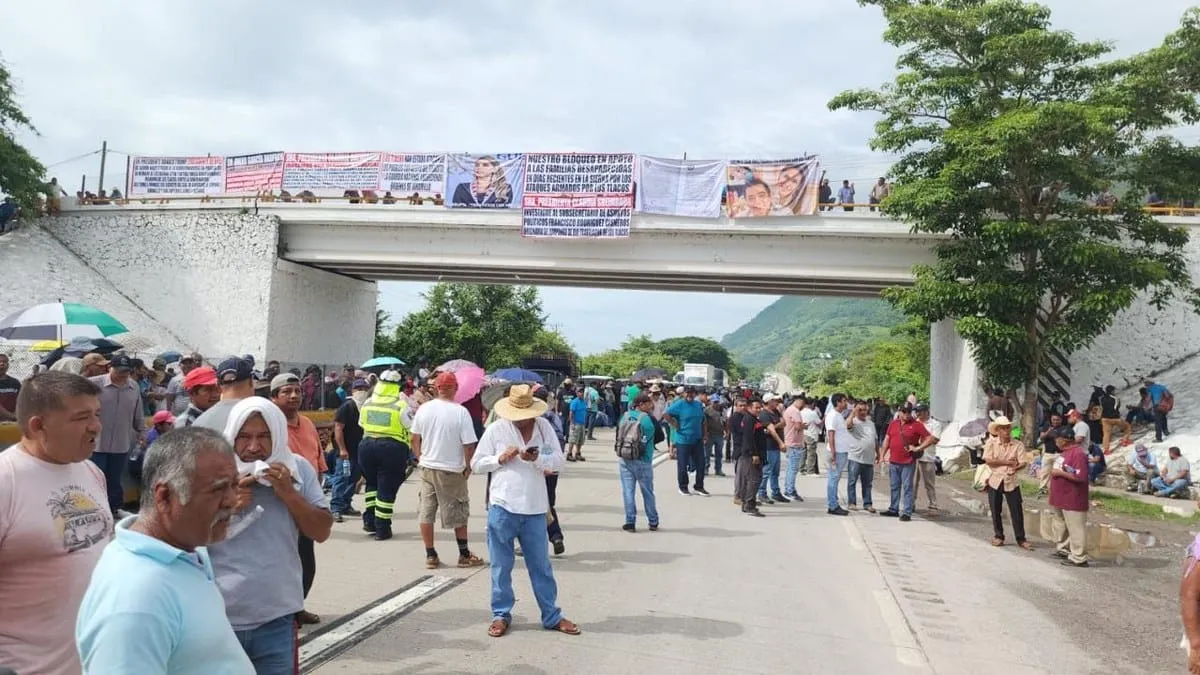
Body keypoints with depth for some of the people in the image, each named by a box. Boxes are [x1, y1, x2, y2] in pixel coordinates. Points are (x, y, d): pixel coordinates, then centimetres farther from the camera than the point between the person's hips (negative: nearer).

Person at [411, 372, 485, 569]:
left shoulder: (424, 408, -3)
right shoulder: (460, 412, -15)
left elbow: (414, 438, 5)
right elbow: (469, 444, -16)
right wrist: (468, 466, -1)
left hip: (427, 467, 3)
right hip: (452, 470, -3)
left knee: (426, 512, 11)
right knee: (458, 514, 12)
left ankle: (430, 555, 14)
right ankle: (464, 555, 21)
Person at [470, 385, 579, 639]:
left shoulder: (544, 427, 0)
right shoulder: (496, 430, -4)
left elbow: (560, 460, -1)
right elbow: (476, 464, 1)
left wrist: (538, 458, -19)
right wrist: (500, 459, -16)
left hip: (535, 508, 2)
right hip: (503, 506, -1)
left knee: (541, 565, 12)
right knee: (501, 565, 9)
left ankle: (552, 616, 22)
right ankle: (501, 615, 23)